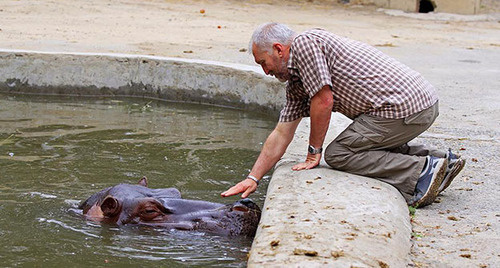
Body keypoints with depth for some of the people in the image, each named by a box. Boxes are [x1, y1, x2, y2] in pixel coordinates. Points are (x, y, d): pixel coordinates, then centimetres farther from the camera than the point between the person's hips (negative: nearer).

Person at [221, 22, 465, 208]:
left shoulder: (304, 42, -7)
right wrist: (253, 178, 22)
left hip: (403, 105, -10)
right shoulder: (295, 81, 21)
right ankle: (439, 159, 17)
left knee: (337, 154, -5)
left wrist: (314, 153, -2)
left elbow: (324, 100, -13)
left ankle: (421, 171, -13)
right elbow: (281, 134, 24)